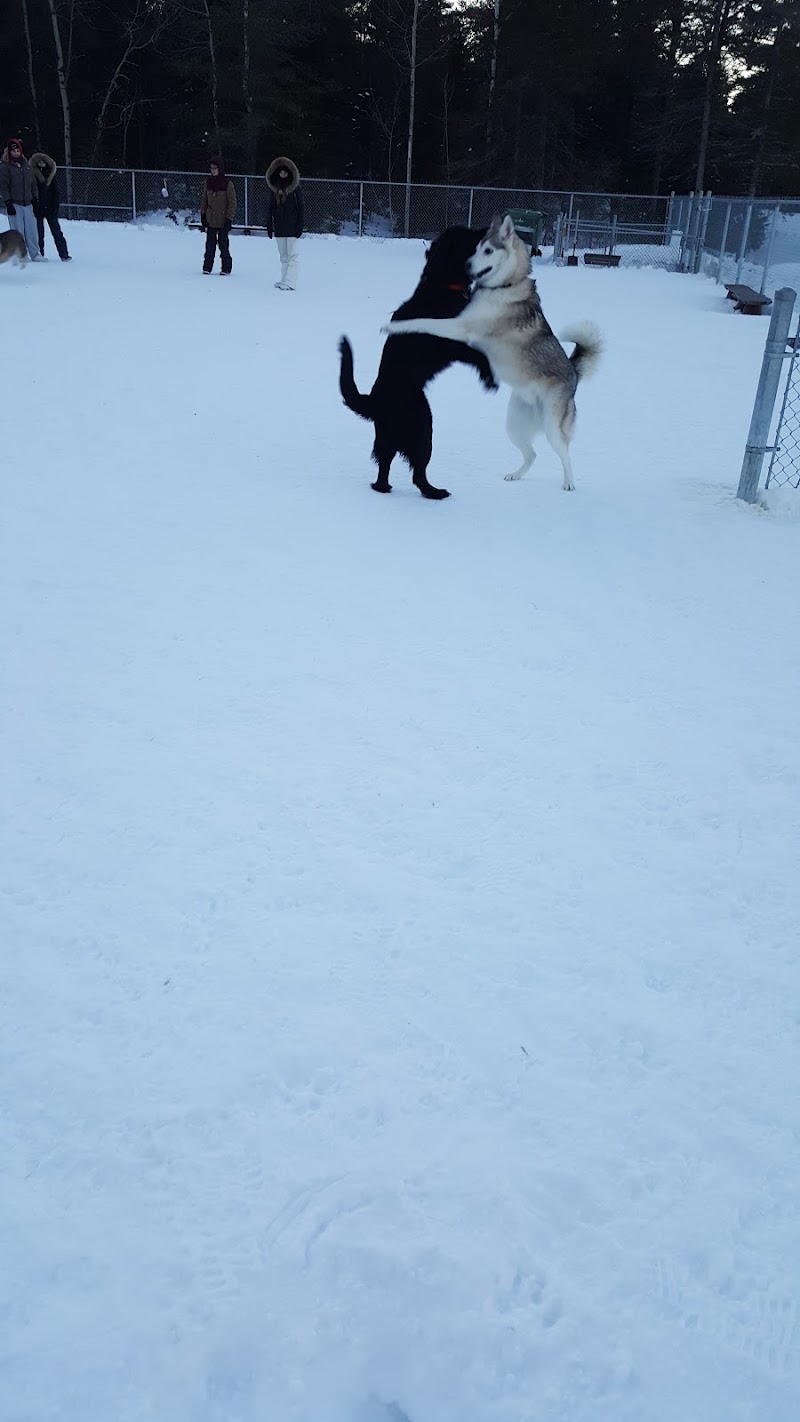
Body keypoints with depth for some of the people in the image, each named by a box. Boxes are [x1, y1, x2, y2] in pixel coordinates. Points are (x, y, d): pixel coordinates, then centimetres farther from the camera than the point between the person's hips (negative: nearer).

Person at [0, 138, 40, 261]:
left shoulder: (25, 165, 15)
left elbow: (32, 184, 22)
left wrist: (34, 200, 18)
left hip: (27, 203, 5)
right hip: (14, 204, -5)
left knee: (32, 230, 1)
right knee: (18, 232, -4)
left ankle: (35, 254, 7)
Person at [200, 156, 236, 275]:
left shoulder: (227, 183, -8)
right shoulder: (208, 181, 4)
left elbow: (232, 202, -6)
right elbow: (204, 199, 13)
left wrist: (229, 219, -11)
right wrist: (203, 215, 8)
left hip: (223, 220, -4)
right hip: (210, 219, 4)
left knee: (223, 245, -1)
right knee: (210, 244, 5)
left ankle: (226, 269, 9)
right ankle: (207, 268, 10)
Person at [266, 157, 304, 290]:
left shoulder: (295, 188, -3)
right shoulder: (274, 189, 9)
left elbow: (300, 208, -5)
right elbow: (270, 208, 12)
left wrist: (299, 226, -12)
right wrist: (269, 226, 5)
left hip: (292, 227, -5)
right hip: (279, 227, 5)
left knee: (292, 256, -8)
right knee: (283, 256, 10)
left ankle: (289, 282, -13)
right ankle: (284, 280, 16)